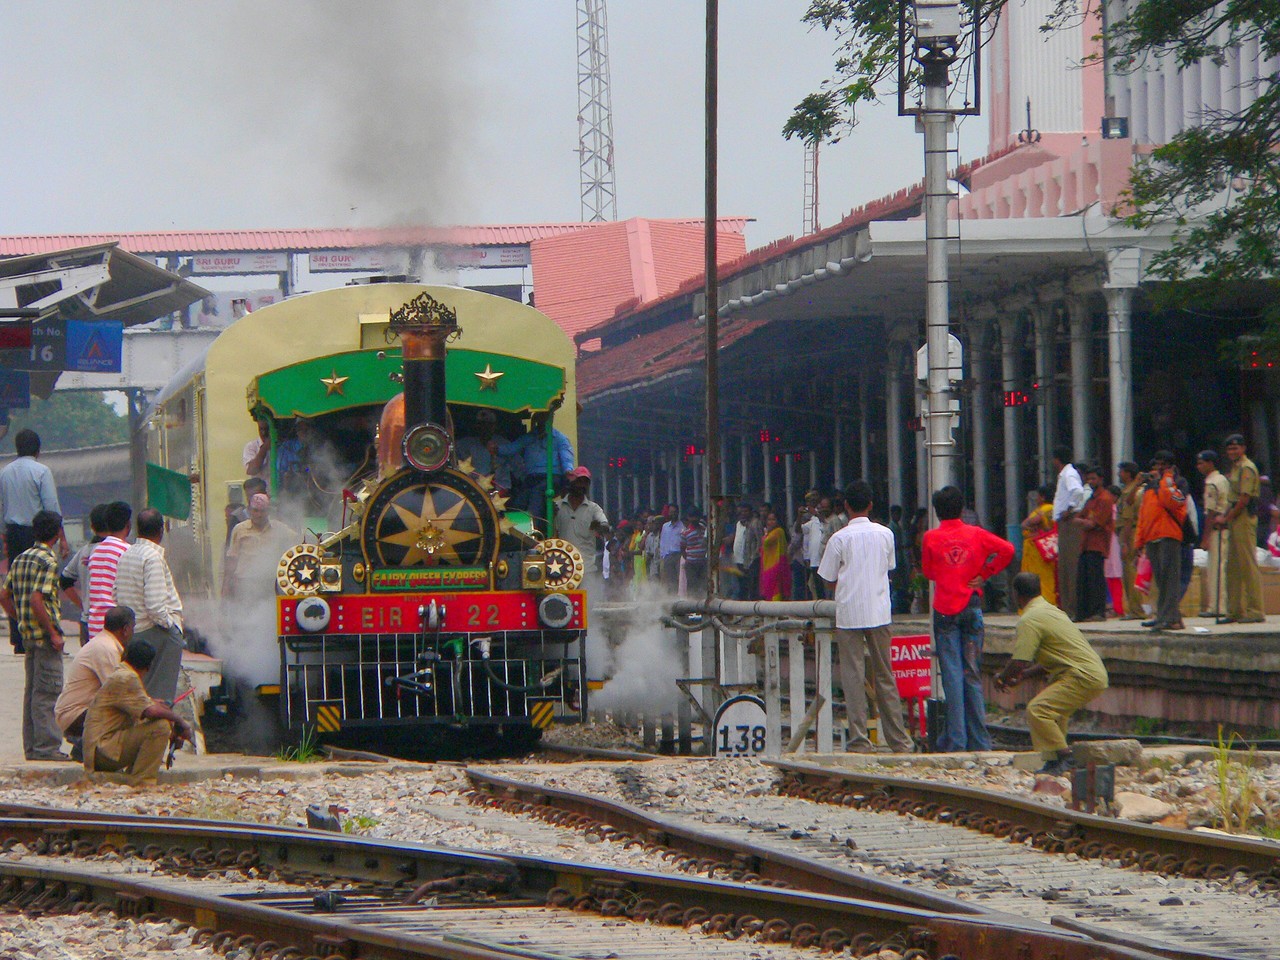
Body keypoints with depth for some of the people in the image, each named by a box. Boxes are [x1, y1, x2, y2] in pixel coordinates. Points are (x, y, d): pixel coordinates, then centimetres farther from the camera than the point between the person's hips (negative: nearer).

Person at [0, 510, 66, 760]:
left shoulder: (21, 559, 13)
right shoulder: (48, 561, -13)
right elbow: (37, 599, -22)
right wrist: (53, 633, -18)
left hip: (28, 634, 9)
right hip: (45, 635, -9)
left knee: (32, 690, 13)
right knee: (48, 692, -7)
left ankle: (32, 746, 16)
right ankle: (46, 746, -9)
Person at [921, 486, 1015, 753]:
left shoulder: (930, 538, -2)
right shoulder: (976, 534, 3)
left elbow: (927, 572, 8)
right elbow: (1007, 549, -3)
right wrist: (985, 574, 2)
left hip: (944, 609, -2)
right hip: (972, 607, 2)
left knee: (952, 674, -2)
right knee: (972, 673, 8)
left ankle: (956, 740, -6)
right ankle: (979, 739, 7)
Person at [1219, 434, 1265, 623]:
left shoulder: (1246, 468, -11)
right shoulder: (1236, 468, 20)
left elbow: (1244, 499, -17)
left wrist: (1227, 518, -12)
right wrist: (1226, 518, 10)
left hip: (1244, 518, -10)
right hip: (1235, 521, 10)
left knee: (1248, 565, -10)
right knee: (1233, 566, 11)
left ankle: (1255, 611, -10)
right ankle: (1235, 610, 16)